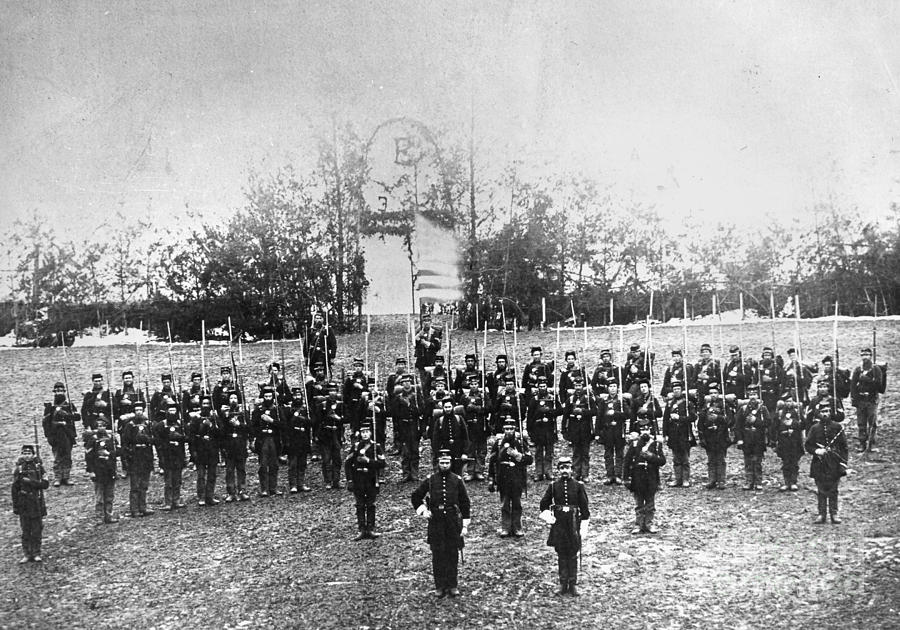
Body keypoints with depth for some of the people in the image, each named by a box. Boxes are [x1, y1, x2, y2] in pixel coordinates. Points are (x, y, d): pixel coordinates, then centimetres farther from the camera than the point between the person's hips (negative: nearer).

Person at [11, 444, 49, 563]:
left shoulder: (38, 467, 1)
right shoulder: (18, 469, 1)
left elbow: (45, 484, -5)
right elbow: (14, 489, 4)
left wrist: (31, 482, -17)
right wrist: (15, 506, 3)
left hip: (37, 504, 0)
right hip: (23, 503, 0)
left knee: (37, 531, 3)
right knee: (25, 531, 5)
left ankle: (36, 554, 13)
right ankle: (27, 554, 13)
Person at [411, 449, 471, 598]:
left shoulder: (457, 480, 3)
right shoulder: (430, 480, 2)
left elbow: (465, 503, 6)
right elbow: (416, 496, 13)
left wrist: (465, 525, 2)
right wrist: (423, 511, -1)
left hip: (453, 521, 0)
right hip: (436, 522, 0)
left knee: (453, 554, 3)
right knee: (438, 555, 1)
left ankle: (453, 586, 12)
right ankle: (440, 587, 9)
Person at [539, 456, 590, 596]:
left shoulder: (578, 486, 1)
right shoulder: (553, 486, 4)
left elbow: (584, 507, 1)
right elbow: (544, 504, 14)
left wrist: (584, 527, -3)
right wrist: (547, 515, -2)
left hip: (573, 522, -1)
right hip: (558, 523, 1)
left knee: (573, 555, 3)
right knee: (561, 555, 5)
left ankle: (573, 584, 10)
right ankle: (563, 584, 12)